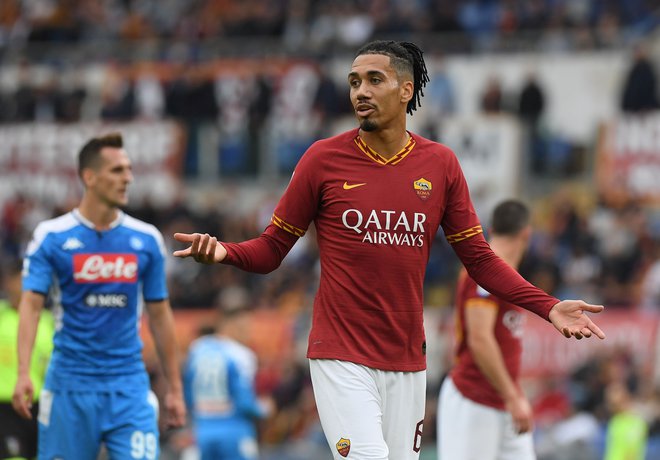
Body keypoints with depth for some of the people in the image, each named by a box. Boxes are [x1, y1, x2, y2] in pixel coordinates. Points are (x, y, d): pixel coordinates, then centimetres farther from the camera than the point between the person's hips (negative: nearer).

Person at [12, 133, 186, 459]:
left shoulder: (146, 239, 5)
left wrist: (174, 387, 11)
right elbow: (31, 304, -12)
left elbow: (159, 314, 12)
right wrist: (23, 374, -26)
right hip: (70, 386, -2)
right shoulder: (51, 237, -3)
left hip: (130, 386, 2)